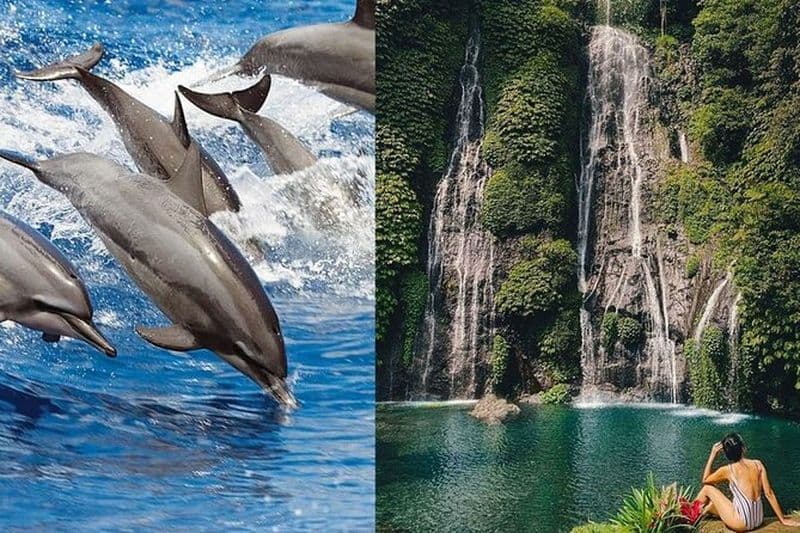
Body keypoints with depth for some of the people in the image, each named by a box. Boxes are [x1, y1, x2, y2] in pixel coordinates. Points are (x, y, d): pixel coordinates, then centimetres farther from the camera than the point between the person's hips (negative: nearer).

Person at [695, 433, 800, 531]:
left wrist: (712, 455, 9)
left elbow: (705, 480, 11)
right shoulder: (758, 464, 1)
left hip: (741, 524, -5)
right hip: (759, 520, 5)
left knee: (707, 488, 14)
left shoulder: (727, 470, -8)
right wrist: (783, 519, 12)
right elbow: (769, 494, 4)